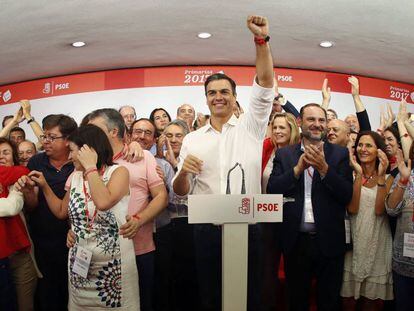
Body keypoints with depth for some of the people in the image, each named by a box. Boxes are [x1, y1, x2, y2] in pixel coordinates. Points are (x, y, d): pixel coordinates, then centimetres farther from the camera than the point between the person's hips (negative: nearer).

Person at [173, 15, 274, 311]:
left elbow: (266, 84, -9)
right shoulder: (192, 139, 6)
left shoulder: (250, 127, 3)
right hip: (207, 231, 1)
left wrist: (262, 39, -20)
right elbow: (181, 191, 6)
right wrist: (183, 172, -16)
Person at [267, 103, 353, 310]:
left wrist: (324, 167, -21)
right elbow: (272, 191, -8)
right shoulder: (284, 154, 2)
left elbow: (346, 196, -9)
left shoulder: (340, 154, 0)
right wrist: (298, 168, -19)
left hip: (329, 241, 0)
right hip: (295, 240, 1)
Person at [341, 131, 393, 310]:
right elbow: (352, 209, -15)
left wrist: (381, 175, -19)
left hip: (378, 242, 1)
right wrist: (358, 174, -18)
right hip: (354, 240, 0)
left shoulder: (387, 178, 1)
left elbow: (379, 210, -15)